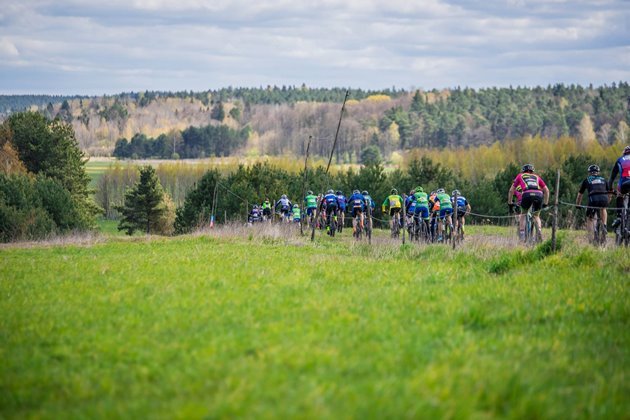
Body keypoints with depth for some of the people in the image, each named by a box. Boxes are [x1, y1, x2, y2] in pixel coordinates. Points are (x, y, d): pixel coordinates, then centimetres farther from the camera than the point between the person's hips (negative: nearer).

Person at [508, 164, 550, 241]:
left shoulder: (520, 176, 32)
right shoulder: (536, 177, 36)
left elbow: (511, 190, 31)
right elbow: (546, 190, 34)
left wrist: (510, 203, 40)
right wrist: (545, 204, 41)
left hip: (527, 194, -2)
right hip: (539, 195, 2)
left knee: (523, 214, 23)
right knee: (536, 216, 24)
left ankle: (522, 235, 10)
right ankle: (539, 231, 0)